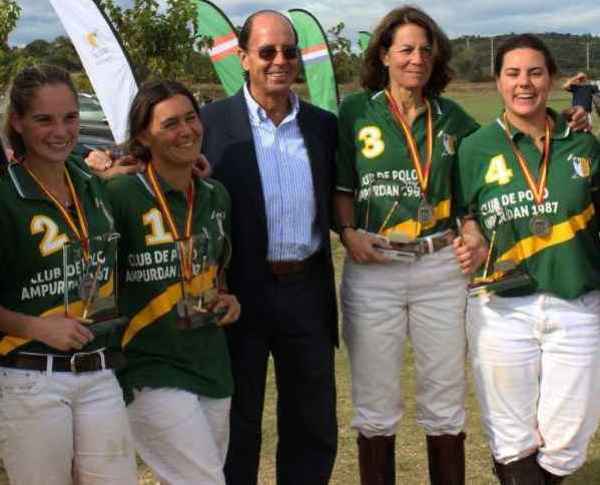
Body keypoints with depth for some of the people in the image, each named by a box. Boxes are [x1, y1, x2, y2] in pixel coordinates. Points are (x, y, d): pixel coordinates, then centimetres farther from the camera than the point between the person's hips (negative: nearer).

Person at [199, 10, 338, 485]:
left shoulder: (324, 124, 6)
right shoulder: (211, 122, -6)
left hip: (307, 291, 4)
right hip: (240, 292, -3)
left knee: (315, 429, 14)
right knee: (238, 429, 12)